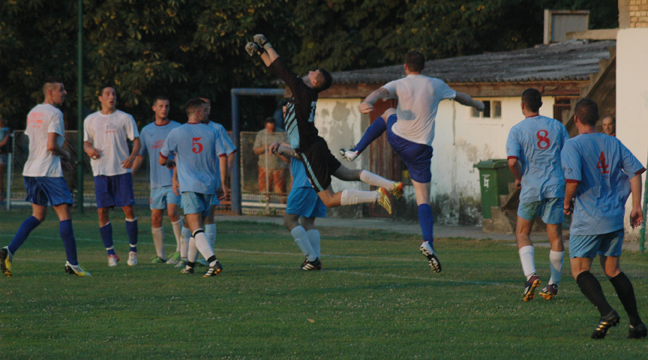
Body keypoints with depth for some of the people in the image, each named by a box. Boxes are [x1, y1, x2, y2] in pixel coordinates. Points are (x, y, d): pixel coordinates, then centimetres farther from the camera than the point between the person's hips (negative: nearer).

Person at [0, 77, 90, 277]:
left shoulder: (33, 113, 16)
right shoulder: (55, 114, -12)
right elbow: (51, 145, -20)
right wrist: (65, 155, 1)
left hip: (31, 171, 8)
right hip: (49, 171, -8)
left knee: (37, 216, 14)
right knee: (65, 214, -2)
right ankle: (72, 264, -3)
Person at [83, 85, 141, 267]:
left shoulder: (125, 118, 4)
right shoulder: (90, 120, 11)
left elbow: (137, 141, 2)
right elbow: (86, 143, 18)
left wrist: (132, 157, -17)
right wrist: (89, 150, -6)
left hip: (122, 170, -2)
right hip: (101, 171, 2)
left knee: (128, 209, -6)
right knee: (102, 211, -5)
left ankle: (133, 250, 5)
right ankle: (111, 253, 4)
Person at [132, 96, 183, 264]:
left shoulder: (177, 128, 3)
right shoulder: (146, 131, 12)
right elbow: (139, 156, 17)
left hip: (174, 181, -4)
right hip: (156, 183, 4)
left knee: (172, 212, -19)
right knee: (155, 218, 1)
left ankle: (180, 250, -11)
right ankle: (160, 255, 9)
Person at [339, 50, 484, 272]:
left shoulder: (400, 85, -2)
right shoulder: (436, 86, 4)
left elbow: (379, 93, -25)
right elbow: (460, 97, 22)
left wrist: (366, 103, -45)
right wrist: (477, 105, 43)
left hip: (397, 139, 0)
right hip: (420, 149, 0)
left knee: (388, 114, 35)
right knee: (423, 198, 1)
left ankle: (355, 152, 33)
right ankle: (428, 242, -22)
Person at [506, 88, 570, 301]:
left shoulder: (517, 130, -4)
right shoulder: (557, 126, 6)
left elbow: (513, 161, -15)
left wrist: (518, 179, 3)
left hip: (531, 188, -2)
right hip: (556, 187, 2)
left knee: (522, 232, 12)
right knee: (555, 235, 8)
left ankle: (531, 275, -8)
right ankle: (553, 284, 11)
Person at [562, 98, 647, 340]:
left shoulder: (572, 146, -9)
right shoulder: (613, 143, 9)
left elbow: (573, 179, -21)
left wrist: (567, 203, -2)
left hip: (588, 219, -6)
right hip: (615, 218, 6)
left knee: (580, 270, 2)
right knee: (612, 270, 16)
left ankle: (606, 313, -20)